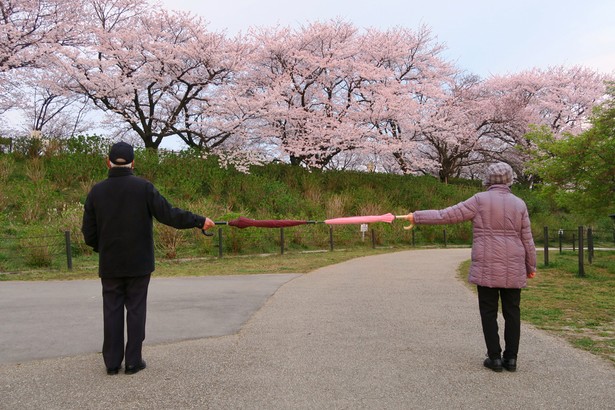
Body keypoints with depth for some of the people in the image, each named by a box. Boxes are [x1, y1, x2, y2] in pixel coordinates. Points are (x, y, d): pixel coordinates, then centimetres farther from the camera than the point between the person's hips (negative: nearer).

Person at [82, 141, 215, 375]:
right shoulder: (143, 187, -10)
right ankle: (133, 362, 12)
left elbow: (88, 233, 2)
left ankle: (112, 363, 17)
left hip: (109, 266, 2)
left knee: (112, 311, 11)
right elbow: (168, 214, -14)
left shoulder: (97, 191, -1)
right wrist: (199, 221, -5)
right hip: (139, 264, -2)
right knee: (136, 310, 7)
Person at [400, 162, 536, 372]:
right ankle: (511, 358, 13)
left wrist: (417, 216, -1)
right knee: (512, 312, 10)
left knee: (489, 312, 6)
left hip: (486, 268, -3)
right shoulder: (519, 204, 4)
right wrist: (530, 266, 17)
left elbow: (446, 215, -8)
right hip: (513, 269, 3)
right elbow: (527, 239, 6)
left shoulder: (480, 200, -5)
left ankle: (495, 357, 9)